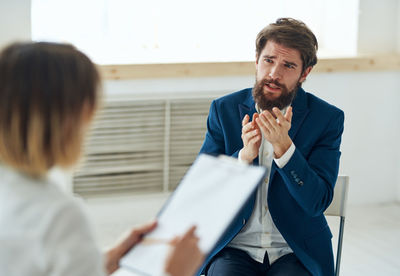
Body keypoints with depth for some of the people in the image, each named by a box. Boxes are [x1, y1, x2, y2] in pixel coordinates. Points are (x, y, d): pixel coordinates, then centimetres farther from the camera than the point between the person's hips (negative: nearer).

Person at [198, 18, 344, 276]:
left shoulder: (328, 118, -3)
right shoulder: (224, 109, 2)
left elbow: (317, 202, -11)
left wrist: (284, 147, -25)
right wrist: (244, 155, -20)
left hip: (296, 252, 0)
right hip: (234, 247, 1)